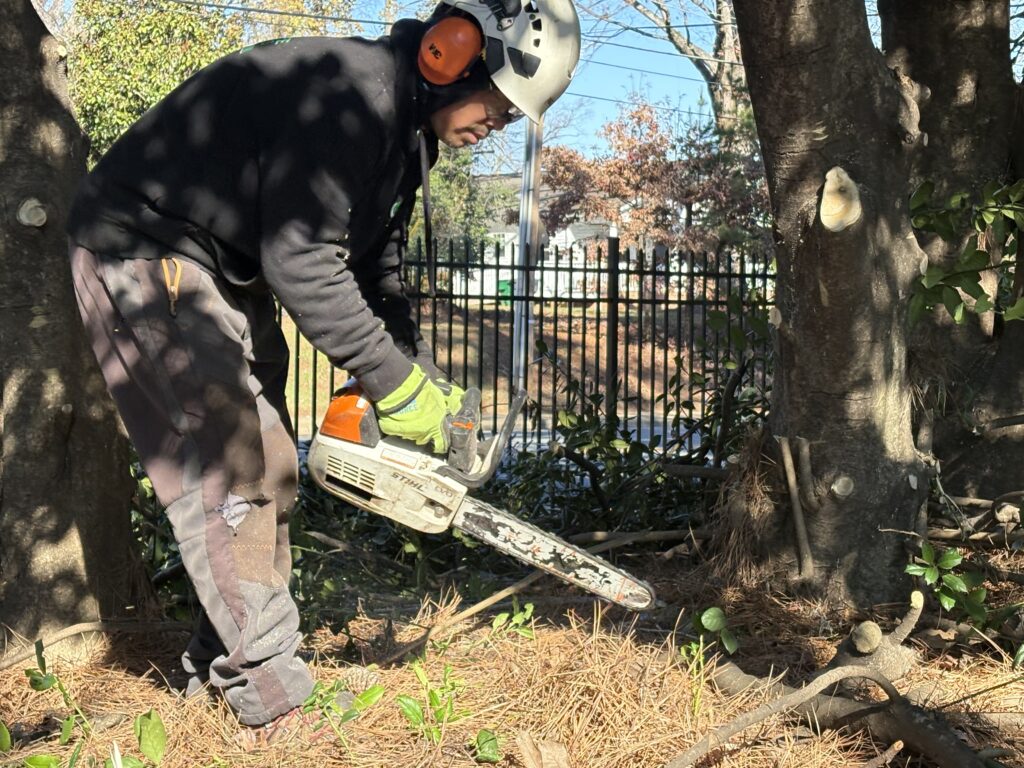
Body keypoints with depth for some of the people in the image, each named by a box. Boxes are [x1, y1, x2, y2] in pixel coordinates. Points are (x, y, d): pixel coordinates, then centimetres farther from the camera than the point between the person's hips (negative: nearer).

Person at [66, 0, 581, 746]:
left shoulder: (405, 130, 7)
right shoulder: (354, 91, -26)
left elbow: (376, 271, 12)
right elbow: (300, 259, -30)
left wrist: (429, 388, 6)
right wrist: (397, 384, -23)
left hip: (227, 272, 11)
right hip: (143, 252, -10)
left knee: (268, 469, 9)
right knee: (229, 471, -13)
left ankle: (223, 661, 19)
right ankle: (276, 702, -7)